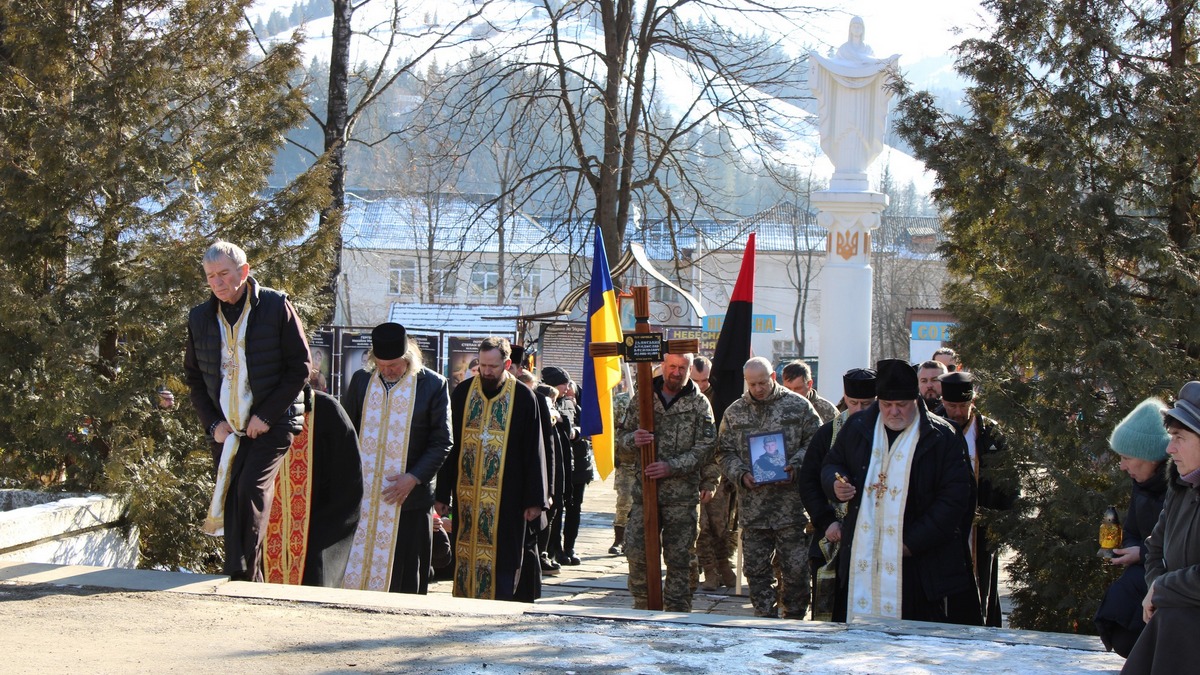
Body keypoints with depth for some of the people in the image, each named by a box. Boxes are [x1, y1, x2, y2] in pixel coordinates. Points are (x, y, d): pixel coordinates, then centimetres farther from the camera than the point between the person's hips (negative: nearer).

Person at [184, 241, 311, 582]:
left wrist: (265, 416, -10)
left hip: (271, 424, -5)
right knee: (230, 502, 2)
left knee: (251, 488, -22)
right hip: (225, 429, 5)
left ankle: (243, 575, -21)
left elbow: (299, 368, -5)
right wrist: (212, 423, 2)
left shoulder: (276, 306, -4)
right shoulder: (199, 317, 9)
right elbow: (193, 377, 15)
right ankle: (249, 586, 8)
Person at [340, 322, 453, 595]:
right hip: (362, 496, 3)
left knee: (405, 578, 0)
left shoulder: (433, 385, -3)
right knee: (357, 568, 0)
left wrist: (414, 477, -12)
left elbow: (441, 442, -1)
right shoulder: (361, 381, 8)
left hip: (409, 497, -3)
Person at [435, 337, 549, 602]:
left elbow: (534, 451, -1)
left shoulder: (523, 398, -2)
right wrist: (442, 493, 3)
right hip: (466, 495, 3)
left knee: (504, 559, -2)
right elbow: (448, 447, 8)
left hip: (506, 498, -3)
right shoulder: (462, 393, 6)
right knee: (466, 558, 6)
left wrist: (534, 499, -5)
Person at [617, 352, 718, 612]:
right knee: (637, 552, -1)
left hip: (683, 495, -2)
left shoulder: (700, 405, 3)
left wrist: (671, 467, -16)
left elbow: (705, 449, -4)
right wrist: (633, 439, -13)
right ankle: (642, 607, 13)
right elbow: (621, 439, 12)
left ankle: (676, 612, 9)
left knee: (680, 558, 1)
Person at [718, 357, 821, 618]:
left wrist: (796, 465, -12)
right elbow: (725, 452, 11)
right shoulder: (734, 412, 10)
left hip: (791, 504, -2)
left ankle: (794, 619, 14)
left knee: (795, 567, 0)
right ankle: (765, 617, 16)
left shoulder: (798, 406, 3)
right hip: (752, 506, 2)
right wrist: (741, 474, -7)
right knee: (756, 567, 6)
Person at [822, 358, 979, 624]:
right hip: (860, 560, 4)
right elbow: (832, 463, 25)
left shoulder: (942, 436, -2)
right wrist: (835, 483, -1)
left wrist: (914, 542, -11)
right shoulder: (857, 427, 11)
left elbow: (955, 498, -6)